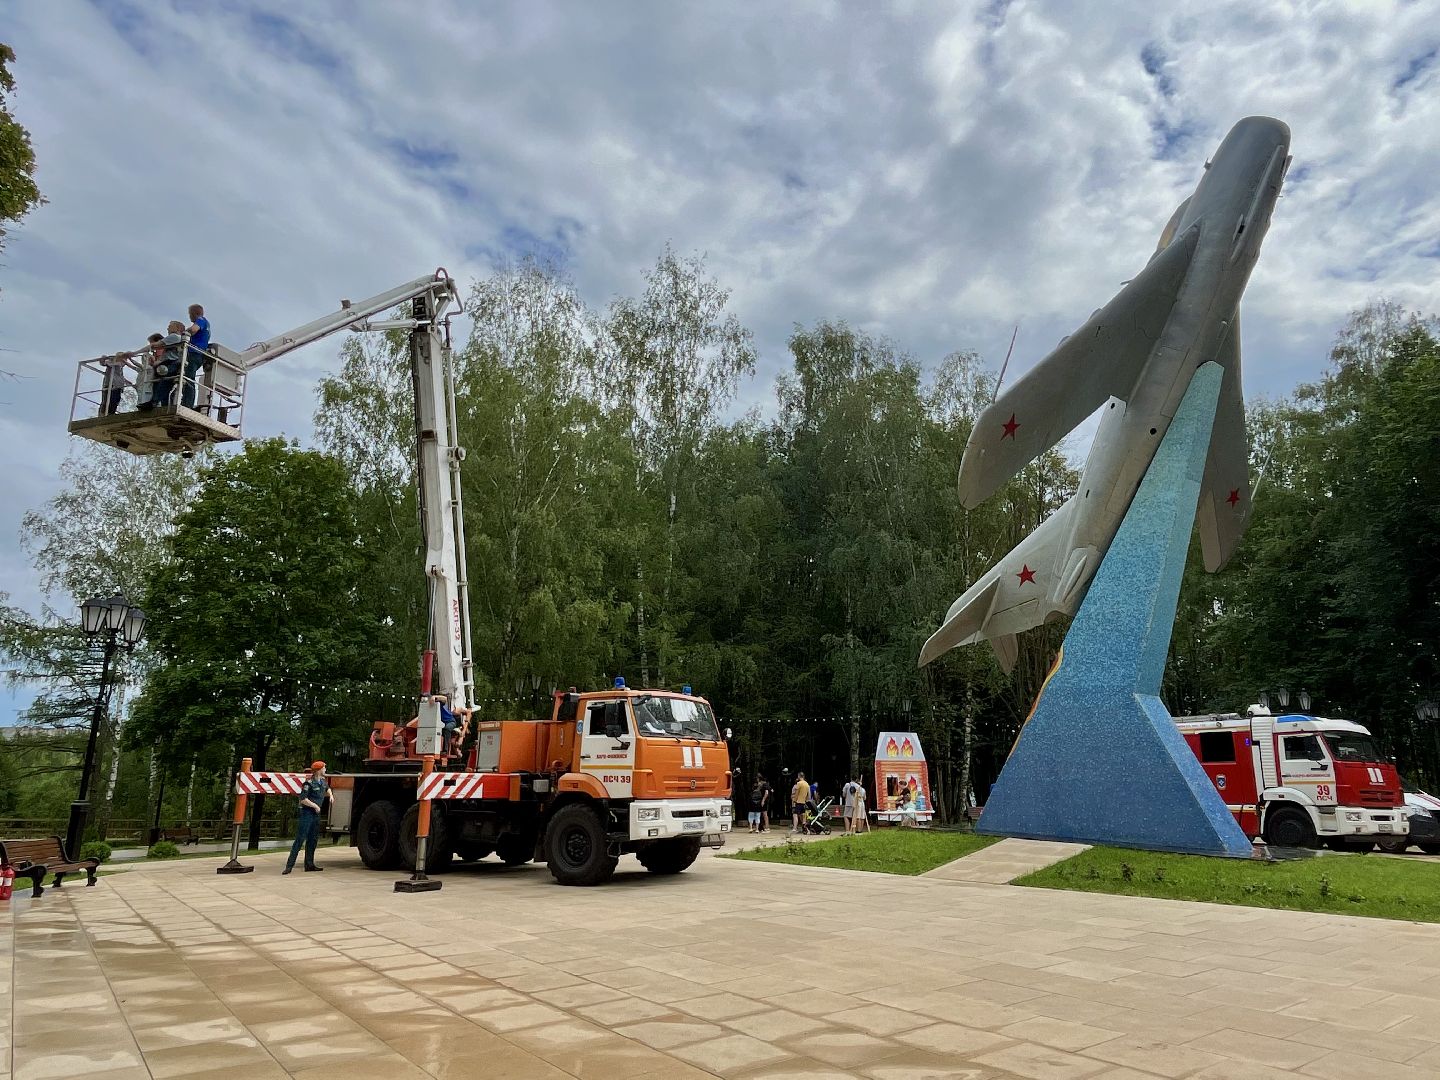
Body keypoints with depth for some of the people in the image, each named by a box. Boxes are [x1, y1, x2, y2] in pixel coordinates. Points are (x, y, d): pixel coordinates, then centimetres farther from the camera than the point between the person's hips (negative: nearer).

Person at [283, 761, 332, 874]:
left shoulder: (323, 781, 10)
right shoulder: (309, 783, -16)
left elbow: (327, 789, 34)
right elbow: (303, 799, -21)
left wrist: (330, 794, 16)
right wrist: (315, 806, -15)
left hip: (316, 814, 9)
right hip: (307, 813, -9)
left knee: (313, 839, 12)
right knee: (300, 839, -11)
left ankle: (309, 864, 19)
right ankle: (289, 865, -9)